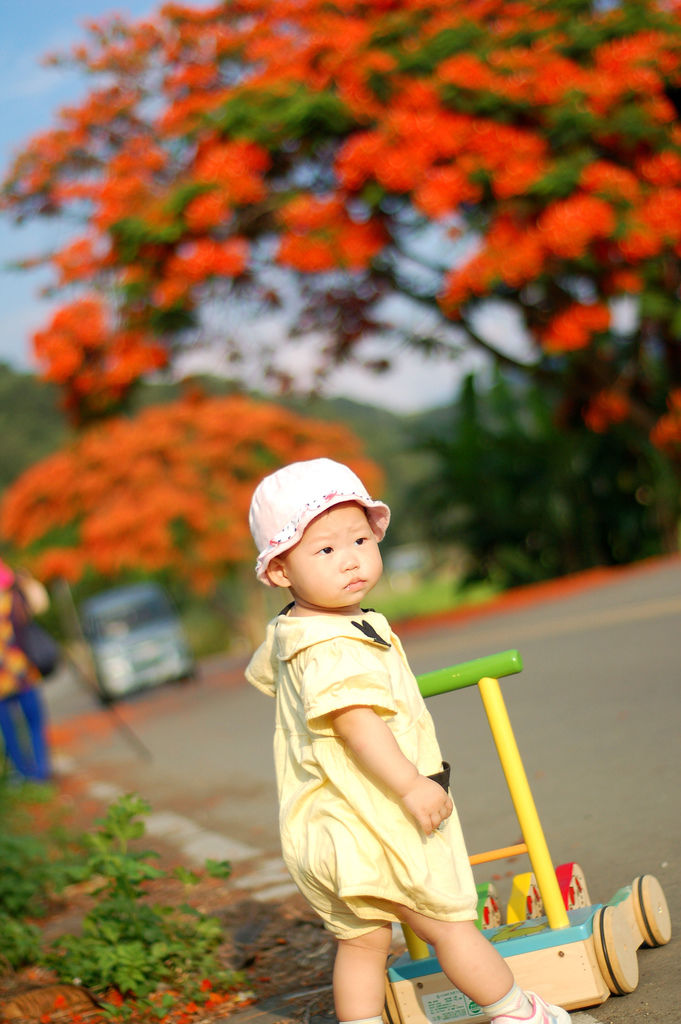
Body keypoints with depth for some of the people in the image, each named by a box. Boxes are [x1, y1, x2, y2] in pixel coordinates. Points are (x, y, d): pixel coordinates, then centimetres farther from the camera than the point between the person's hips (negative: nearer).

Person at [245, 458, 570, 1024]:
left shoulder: (287, 633, 9)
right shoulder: (334, 648, -25)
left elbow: (262, 670, 29)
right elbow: (356, 723, -33)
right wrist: (411, 785, -32)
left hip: (329, 829, 9)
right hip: (376, 825, -9)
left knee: (361, 940, 17)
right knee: (448, 925, 8)